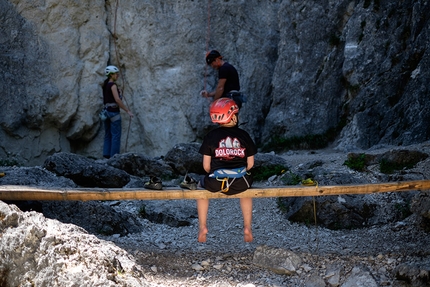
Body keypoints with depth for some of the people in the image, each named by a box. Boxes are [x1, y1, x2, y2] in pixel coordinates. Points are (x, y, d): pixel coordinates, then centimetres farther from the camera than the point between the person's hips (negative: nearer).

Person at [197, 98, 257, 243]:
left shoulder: (211, 136, -5)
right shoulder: (243, 135, -3)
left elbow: (206, 165, -4)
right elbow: (250, 163, 1)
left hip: (216, 183, -1)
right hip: (240, 184, 1)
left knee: (202, 184, 34)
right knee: (246, 185, 39)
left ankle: (202, 227, 31)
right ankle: (247, 228, 36)